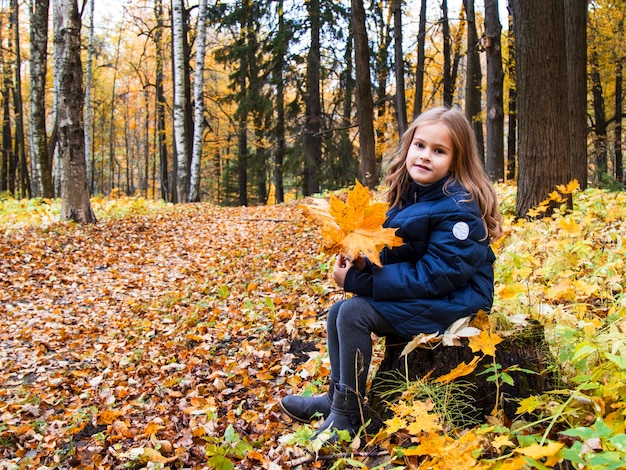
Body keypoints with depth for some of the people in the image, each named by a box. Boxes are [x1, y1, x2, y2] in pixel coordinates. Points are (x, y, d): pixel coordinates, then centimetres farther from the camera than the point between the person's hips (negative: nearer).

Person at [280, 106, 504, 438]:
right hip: (415, 295, 9)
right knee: (337, 312, 3)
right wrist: (364, 265, -13)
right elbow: (395, 255, 11)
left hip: (454, 300, -9)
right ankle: (335, 397, 18)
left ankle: (346, 416, -7)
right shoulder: (407, 196, 5)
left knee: (354, 312, -20)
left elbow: (434, 276, -26)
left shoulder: (458, 209, -21)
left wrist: (359, 282, -25)